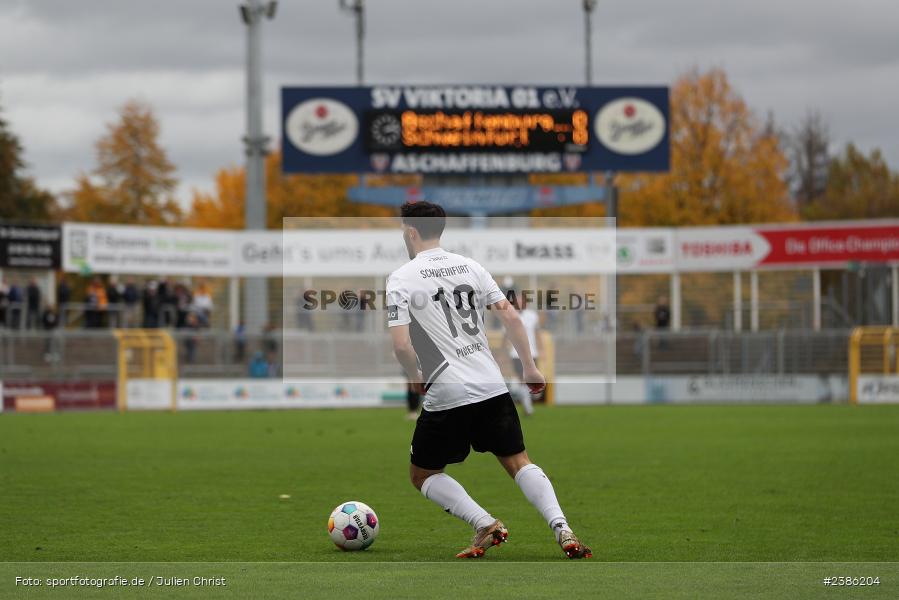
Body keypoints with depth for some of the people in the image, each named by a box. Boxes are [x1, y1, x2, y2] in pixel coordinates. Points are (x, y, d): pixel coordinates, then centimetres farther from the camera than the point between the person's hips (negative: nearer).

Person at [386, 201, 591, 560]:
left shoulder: (401, 278, -5)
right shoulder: (470, 266, 9)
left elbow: (401, 345, -14)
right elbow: (510, 317, 4)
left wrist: (417, 378, 4)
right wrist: (529, 368, 11)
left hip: (446, 395, -5)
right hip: (493, 388, 5)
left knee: (423, 475, 12)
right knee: (518, 462, 12)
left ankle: (486, 525, -7)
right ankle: (562, 529, -10)